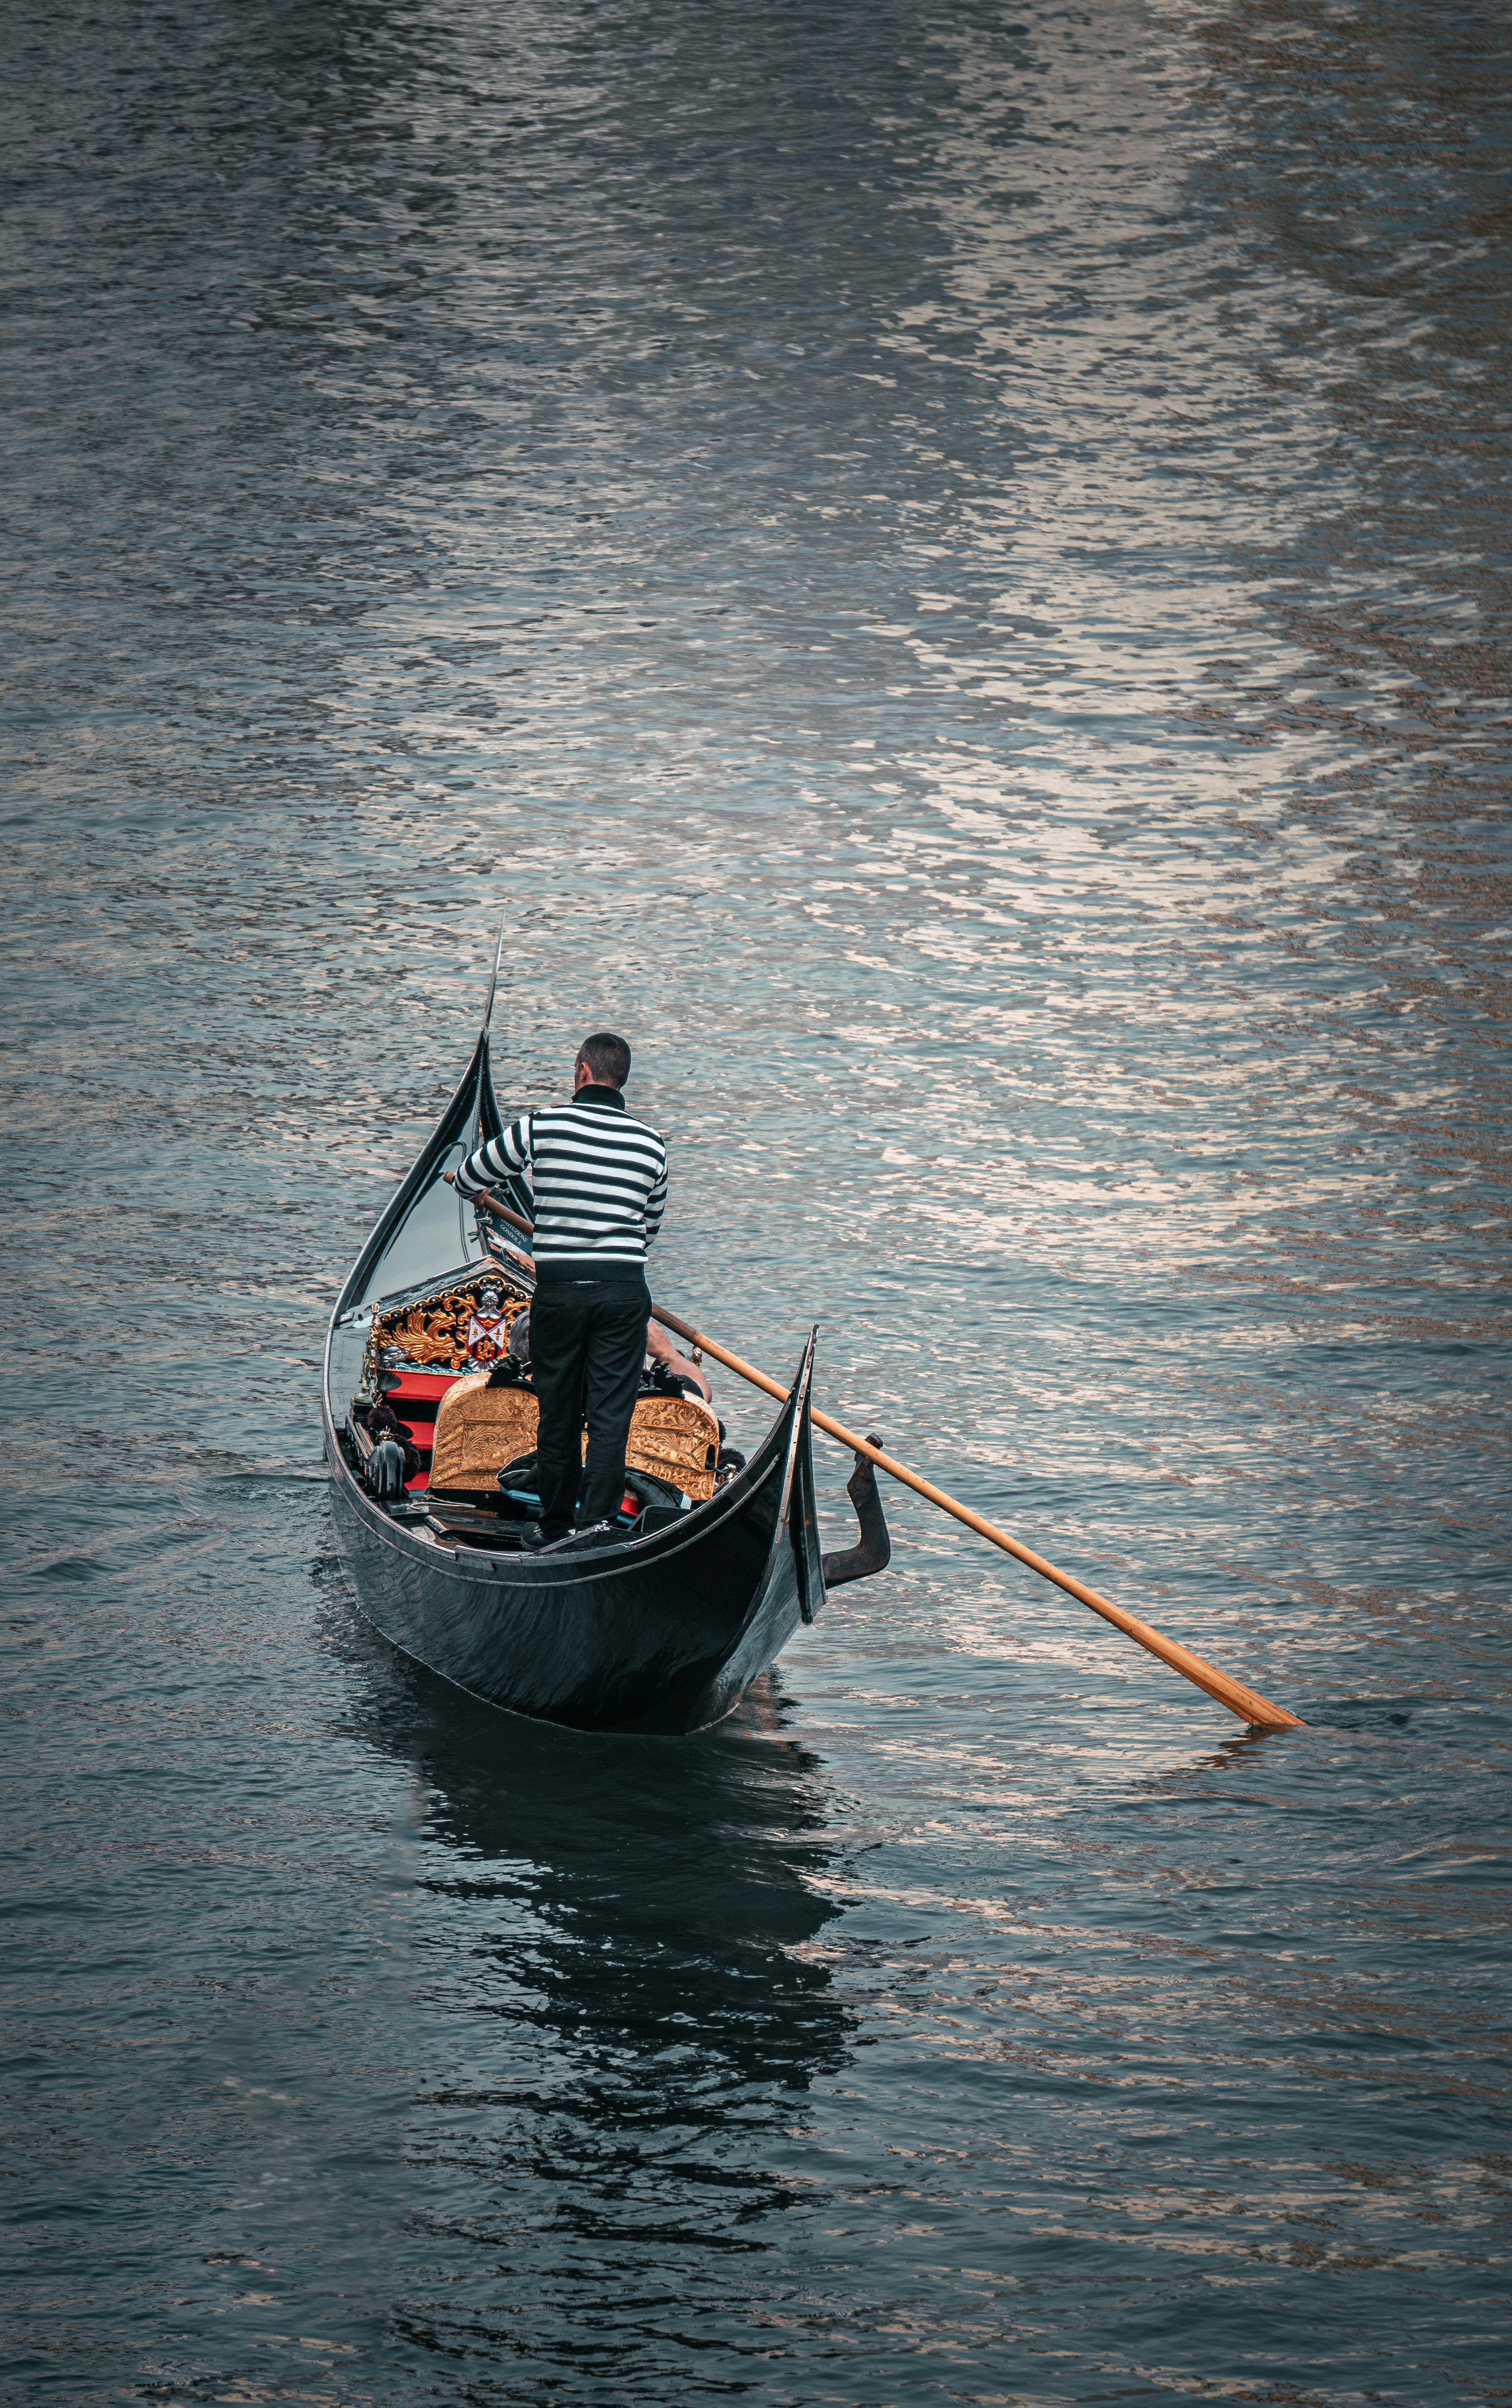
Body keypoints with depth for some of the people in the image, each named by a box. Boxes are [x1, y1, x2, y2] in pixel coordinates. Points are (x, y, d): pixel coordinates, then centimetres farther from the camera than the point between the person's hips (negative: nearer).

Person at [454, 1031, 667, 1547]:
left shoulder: (543, 1126, -3)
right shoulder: (651, 1146, 5)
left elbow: (468, 1178, 11)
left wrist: (479, 1193, 35)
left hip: (558, 1289, -1)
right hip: (625, 1292, 1)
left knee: (558, 1412, 11)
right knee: (610, 1416, 2)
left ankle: (554, 1526, 20)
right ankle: (597, 1524, -5)